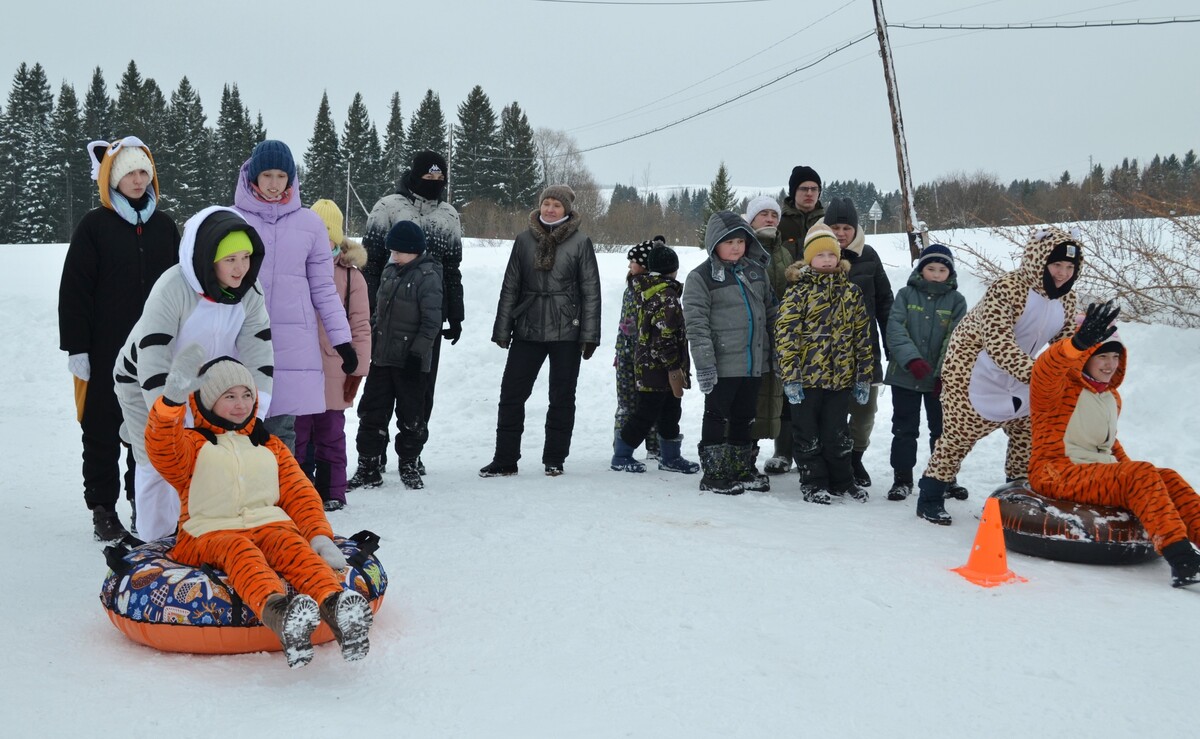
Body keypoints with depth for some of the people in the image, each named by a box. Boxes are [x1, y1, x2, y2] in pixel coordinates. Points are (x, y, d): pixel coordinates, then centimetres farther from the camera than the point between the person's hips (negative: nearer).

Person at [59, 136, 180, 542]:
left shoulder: (165, 226, 9)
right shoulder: (94, 226, -3)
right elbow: (74, 290, -5)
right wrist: (77, 348, -10)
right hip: (106, 352, -3)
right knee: (103, 430, 4)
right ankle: (103, 510, 14)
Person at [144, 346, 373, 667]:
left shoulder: (270, 446, 23)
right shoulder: (191, 445, 14)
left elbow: (300, 494, 15)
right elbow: (162, 449, -11)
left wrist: (320, 536, -6)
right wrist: (173, 399, -33)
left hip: (269, 526, 2)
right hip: (210, 535, -2)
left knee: (292, 545, -34)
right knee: (239, 550, -39)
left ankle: (333, 606, -64)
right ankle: (276, 610, -70)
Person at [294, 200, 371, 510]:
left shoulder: (350, 275, -1)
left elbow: (360, 326, -1)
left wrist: (357, 368, -4)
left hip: (332, 372, -2)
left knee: (330, 434, 9)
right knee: (297, 433, 9)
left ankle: (331, 492, 19)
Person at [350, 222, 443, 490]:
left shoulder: (428, 277, -11)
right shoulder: (390, 272, 12)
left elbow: (431, 321, -14)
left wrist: (418, 352, -18)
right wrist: (371, 345, 18)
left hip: (410, 360, -7)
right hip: (382, 357, 7)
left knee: (411, 416, 4)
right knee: (371, 412, 7)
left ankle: (409, 466, 19)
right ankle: (368, 467, 15)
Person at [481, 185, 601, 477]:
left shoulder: (580, 242, 0)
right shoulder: (525, 240, 6)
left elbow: (591, 291, -1)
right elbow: (510, 287, 9)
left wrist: (590, 335, -6)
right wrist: (502, 330, 6)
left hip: (566, 332, -2)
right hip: (527, 329, 2)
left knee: (562, 397, 6)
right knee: (511, 393, 1)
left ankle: (554, 459, 19)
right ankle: (504, 459, 10)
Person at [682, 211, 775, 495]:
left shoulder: (757, 270, 10)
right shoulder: (700, 277, -8)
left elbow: (771, 312, 17)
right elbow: (696, 323, -12)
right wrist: (704, 363, -18)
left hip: (754, 362, 6)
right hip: (722, 364, -5)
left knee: (745, 418, 15)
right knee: (718, 417, 4)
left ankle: (743, 469, 27)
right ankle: (714, 474, 12)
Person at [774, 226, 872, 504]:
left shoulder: (851, 291, 7)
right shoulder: (799, 290, -7)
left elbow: (862, 334, 10)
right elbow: (785, 333, -11)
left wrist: (863, 376, 8)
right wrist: (790, 376, -16)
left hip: (840, 377, 4)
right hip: (807, 376, -3)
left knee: (838, 433, 13)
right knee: (807, 433, 7)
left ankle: (841, 480, 27)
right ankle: (813, 482, 19)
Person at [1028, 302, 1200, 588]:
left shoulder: (1112, 398, 20)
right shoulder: (1057, 390, -7)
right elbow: (1046, 369, -32)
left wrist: (1128, 467, 13)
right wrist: (1079, 344, -51)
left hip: (1101, 472, 8)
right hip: (1057, 474, -8)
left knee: (1167, 477, -14)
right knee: (1141, 475, -28)